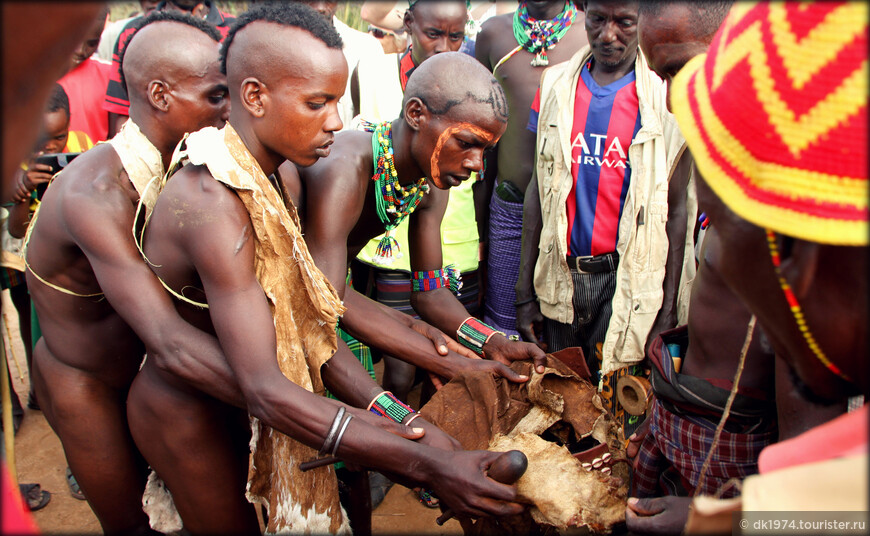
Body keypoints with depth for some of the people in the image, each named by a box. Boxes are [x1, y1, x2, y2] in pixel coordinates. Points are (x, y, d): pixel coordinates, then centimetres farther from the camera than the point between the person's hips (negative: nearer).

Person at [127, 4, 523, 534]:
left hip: (217, 397, 7)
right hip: (187, 415, -7)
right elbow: (266, 389, -38)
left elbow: (301, 322, -8)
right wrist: (428, 465, -40)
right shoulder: (214, 205, -33)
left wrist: (396, 416, -16)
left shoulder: (261, 178, -3)